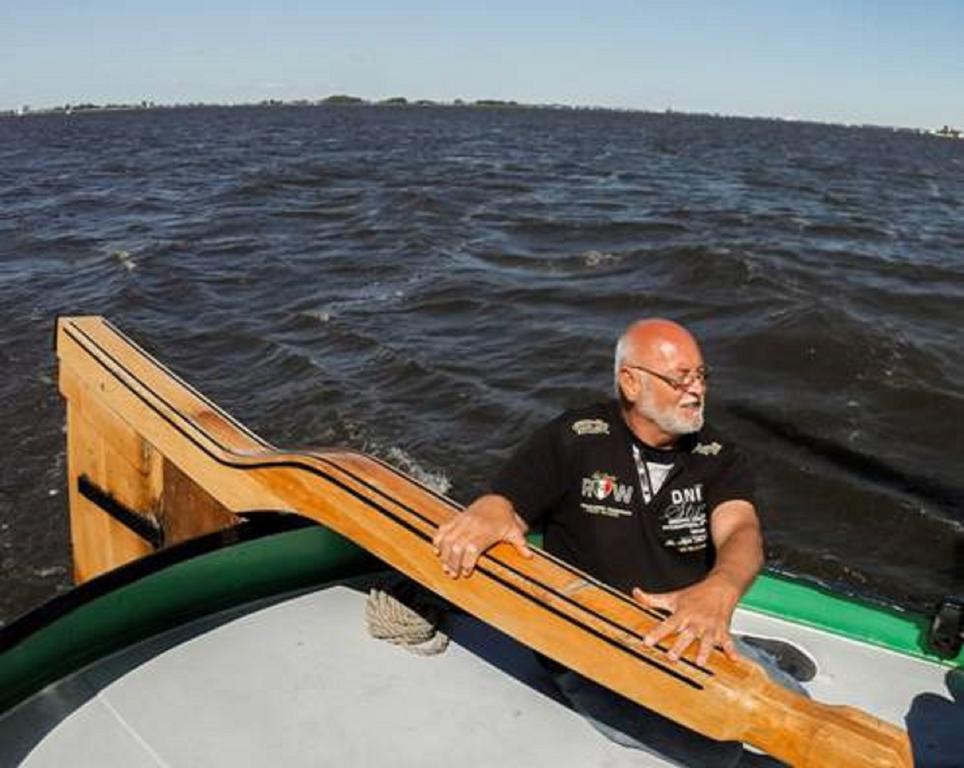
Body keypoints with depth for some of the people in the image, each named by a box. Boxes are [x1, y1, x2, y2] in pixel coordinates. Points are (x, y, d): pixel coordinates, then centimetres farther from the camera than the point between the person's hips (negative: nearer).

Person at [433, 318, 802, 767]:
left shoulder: (719, 459, 3)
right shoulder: (572, 441, -5)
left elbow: (741, 531, -15)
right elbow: (505, 502, -6)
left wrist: (719, 591, -39)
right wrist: (487, 513, -33)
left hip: (694, 640, 4)